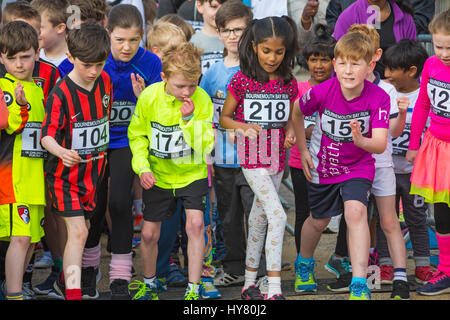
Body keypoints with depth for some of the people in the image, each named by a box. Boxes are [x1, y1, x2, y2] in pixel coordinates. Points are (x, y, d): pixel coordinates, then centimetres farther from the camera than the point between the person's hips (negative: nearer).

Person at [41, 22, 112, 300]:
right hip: (65, 173, -6)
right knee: (77, 231, -14)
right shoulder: (61, 94, -20)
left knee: (83, 229, 15)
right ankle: (73, 293, -14)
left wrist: (101, 156, 16)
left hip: (93, 171, 6)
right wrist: (61, 152, -38)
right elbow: (47, 135, -21)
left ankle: (65, 280, 34)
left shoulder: (104, 82, -2)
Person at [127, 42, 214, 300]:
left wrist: (189, 119, -33)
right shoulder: (149, 97, -17)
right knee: (149, 234, 6)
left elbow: (206, 146, -20)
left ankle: (193, 291, -10)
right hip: (158, 175, 2)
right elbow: (137, 134, -2)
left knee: (195, 224, -19)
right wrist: (142, 167, -14)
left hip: (192, 173, -2)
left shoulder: (202, 100, -20)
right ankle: (149, 284, 32)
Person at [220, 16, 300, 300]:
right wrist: (243, 127, -18)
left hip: (277, 158, 5)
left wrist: (291, 132, -3)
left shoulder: (289, 83, 4)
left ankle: (250, 283, 23)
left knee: (259, 219, 13)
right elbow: (224, 118, 1)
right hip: (253, 158, -5)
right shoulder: (242, 80, -7)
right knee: (278, 216, -17)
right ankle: (274, 289, -18)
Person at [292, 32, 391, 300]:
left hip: (359, 166, -1)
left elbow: (381, 144, -32)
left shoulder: (378, 98, -26)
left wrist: (361, 141, -53)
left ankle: (359, 286, -24)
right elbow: (297, 113, -3)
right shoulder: (322, 92, -24)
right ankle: (305, 264, 52)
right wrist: (303, 150, 0)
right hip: (323, 165, 2)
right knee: (319, 221, 19)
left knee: (356, 212, -25)